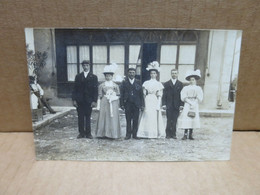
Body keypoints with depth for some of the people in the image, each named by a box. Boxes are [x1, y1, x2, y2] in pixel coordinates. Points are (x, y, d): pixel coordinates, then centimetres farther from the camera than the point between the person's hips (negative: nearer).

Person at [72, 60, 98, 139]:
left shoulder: (94, 77, 4)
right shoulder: (78, 76, 9)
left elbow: (95, 90, 0)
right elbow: (75, 89, 6)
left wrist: (94, 101, -8)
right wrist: (74, 100, -3)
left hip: (89, 101, -1)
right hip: (79, 101, 2)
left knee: (88, 117, 4)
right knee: (80, 117, 5)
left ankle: (88, 133, 12)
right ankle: (81, 133, 15)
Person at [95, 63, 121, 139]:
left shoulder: (115, 85, 6)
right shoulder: (101, 85, 6)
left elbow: (118, 96, 10)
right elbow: (99, 96, 5)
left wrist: (113, 98, -5)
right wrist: (98, 106, 2)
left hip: (113, 104, 0)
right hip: (104, 104, 0)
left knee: (113, 118, 0)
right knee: (103, 117, 0)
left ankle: (112, 134, 8)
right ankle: (103, 134, 10)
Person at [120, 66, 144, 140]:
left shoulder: (138, 82, 8)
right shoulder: (124, 82, 5)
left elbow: (141, 94, 6)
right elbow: (121, 94, 2)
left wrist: (142, 104, 0)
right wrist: (122, 104, -5)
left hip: (136, 104, 1)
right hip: (127, 104, 0)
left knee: (135, 120, 4)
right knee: (128, 120, 5)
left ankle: (134, 134, 15)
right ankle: (128, 134, 14)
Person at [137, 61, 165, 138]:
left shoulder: (159, 84, 6)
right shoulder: (146, 83, 7)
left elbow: (159, 96, 3)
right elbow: (144, 94, 5)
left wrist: (158, 105, -6)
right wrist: (145, 104, -4)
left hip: (155, 102, 0)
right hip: (148, 102, 0)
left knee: (155, 117, -1)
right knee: (147, 117, -2)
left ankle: (155, 133, 8)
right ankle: (148, 134, 5)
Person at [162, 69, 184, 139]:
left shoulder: (180, 84, 10)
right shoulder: (166, 84, 8)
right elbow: (164, 95, 4)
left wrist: (181, 104, -3)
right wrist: (164, 104, -5)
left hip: (177, 105, 1)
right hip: (169, 105, -1)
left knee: (175, 121, 1)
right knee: (169, 120, 0)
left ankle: (173, 134, 10)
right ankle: (168, 134, 7)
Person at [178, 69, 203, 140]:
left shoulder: (198, 88, 10)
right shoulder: (185, 88, 6)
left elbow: (200, 99, 5)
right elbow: (183, 98, -2)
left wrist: (194, 103, -9)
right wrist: (190, 103, -10)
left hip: (195, 106, 2)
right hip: (187, 105, -1)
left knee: (193, 119, -1)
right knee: (186, 119, -10)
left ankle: (190, 135, 5)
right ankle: (185, 134, -8)